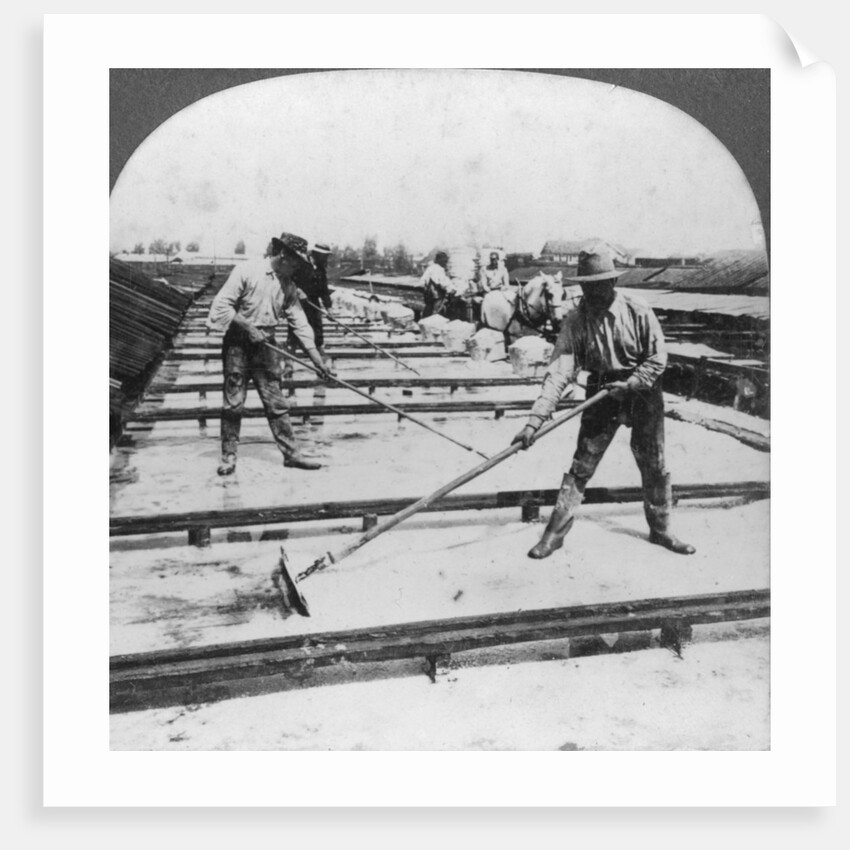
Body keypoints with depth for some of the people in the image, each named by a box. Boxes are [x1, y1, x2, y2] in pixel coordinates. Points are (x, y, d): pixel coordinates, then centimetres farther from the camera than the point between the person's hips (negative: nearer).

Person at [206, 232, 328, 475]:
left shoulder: (288, 285, 5)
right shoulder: (246, 270, -11)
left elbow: (298, 320, 6)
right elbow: (222, 304, -13)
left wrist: (315, 355, 0)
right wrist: (247, 327, -16)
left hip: (266, 345, 5)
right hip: (238, 343, -4)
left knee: (276, 403, 6)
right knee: (234, 403, 0)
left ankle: (291, 453, 11)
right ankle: (229, 456, 10)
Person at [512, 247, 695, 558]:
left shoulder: (638, 310, -15)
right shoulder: (574, 320, -14)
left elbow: (658, 358, -7)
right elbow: (559, 371, -22)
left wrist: (630, 385, -20)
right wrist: (535, 419, -31)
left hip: (643, 391, 0)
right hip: (602, 394, 0)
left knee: (654, 467, 9)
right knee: (581, 466, -1)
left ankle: (660, 530, 29)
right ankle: (555, 532, 9)